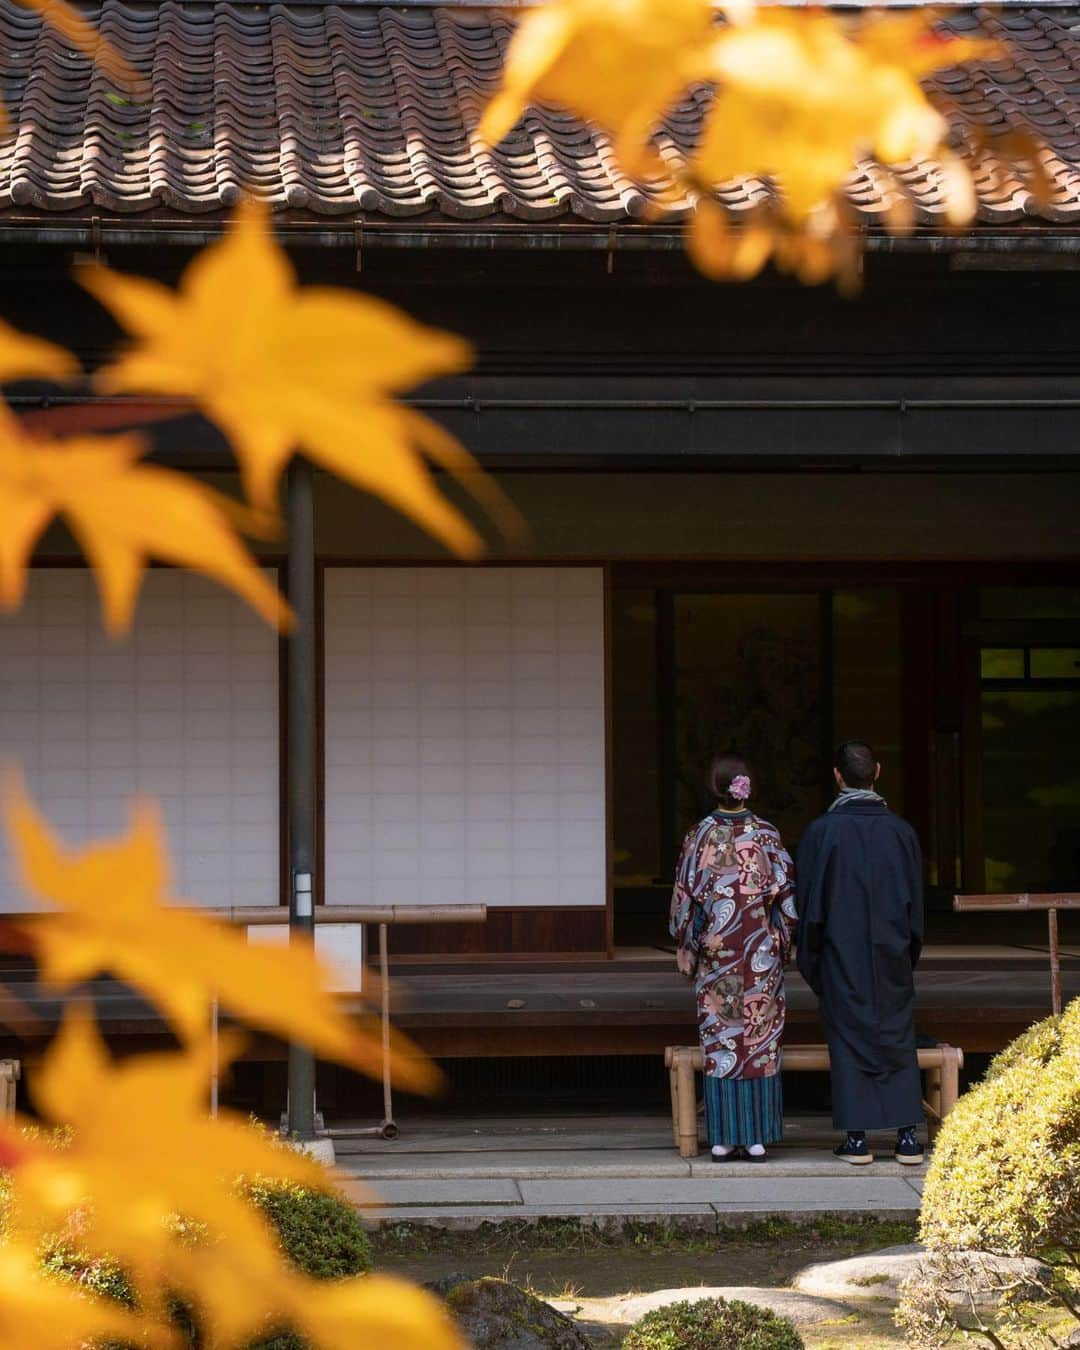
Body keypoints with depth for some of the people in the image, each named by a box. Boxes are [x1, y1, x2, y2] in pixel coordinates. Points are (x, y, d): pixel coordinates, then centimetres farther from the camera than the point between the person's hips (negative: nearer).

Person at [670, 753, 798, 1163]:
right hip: (762, 955, 1)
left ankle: (723, 1139, 4)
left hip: (715, 952, -1)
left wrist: (686, 947, 9)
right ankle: (756, 1138, 5)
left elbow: (685, 899, -2)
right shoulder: (766, 835, -2)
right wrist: (783, 944, 12)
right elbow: (787, 895, 1)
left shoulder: (700, 836, -5)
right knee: (760, 1041, 5)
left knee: (719, 1042, 4)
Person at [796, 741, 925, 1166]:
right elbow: (915, 899, 5)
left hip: (841, 958, -2)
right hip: (891, 955, 2)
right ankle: (907, 1136, 4)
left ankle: (857, 1138, 2)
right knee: (896, 1037, 8)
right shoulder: (900, 831, 0)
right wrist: (909, 952, 16)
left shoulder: (822, 831, -9)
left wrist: (810, 960, 4)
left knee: (848, 1040, 4)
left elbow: (810, 900, -5)